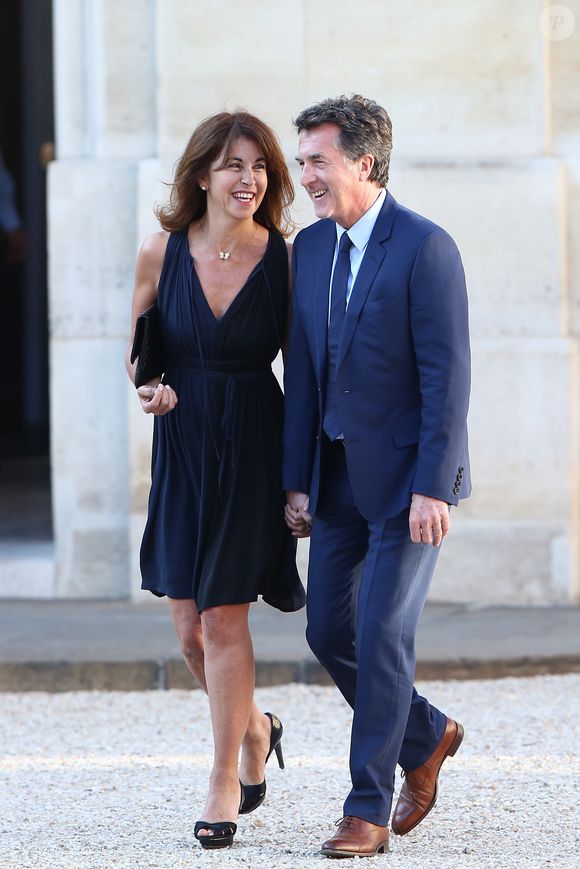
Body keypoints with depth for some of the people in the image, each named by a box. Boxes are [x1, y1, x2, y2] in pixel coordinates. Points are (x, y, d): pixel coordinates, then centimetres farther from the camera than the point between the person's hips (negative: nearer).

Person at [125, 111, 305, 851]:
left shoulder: (285, 258, -6)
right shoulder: (162, 253, -2)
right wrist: (149, 386, -12)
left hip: (253, 447, -3)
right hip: (182, 445, 3)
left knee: (223, 618, -5)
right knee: (189, 629, 6)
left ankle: (225, 782, 7)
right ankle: (254, 729, 35)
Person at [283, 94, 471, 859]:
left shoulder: (425, 249, -14)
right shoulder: (310, 248, 8)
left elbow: (447, 375, -17)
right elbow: (303, 373, 10)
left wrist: (432, 488, -21)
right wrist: (297, 481, 7)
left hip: (408, 477, -7)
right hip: (341, 474, 7)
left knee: (382, 635, -8)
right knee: (329, 631, 8)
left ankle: (369, 808, 0)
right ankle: (426, 737, 31)